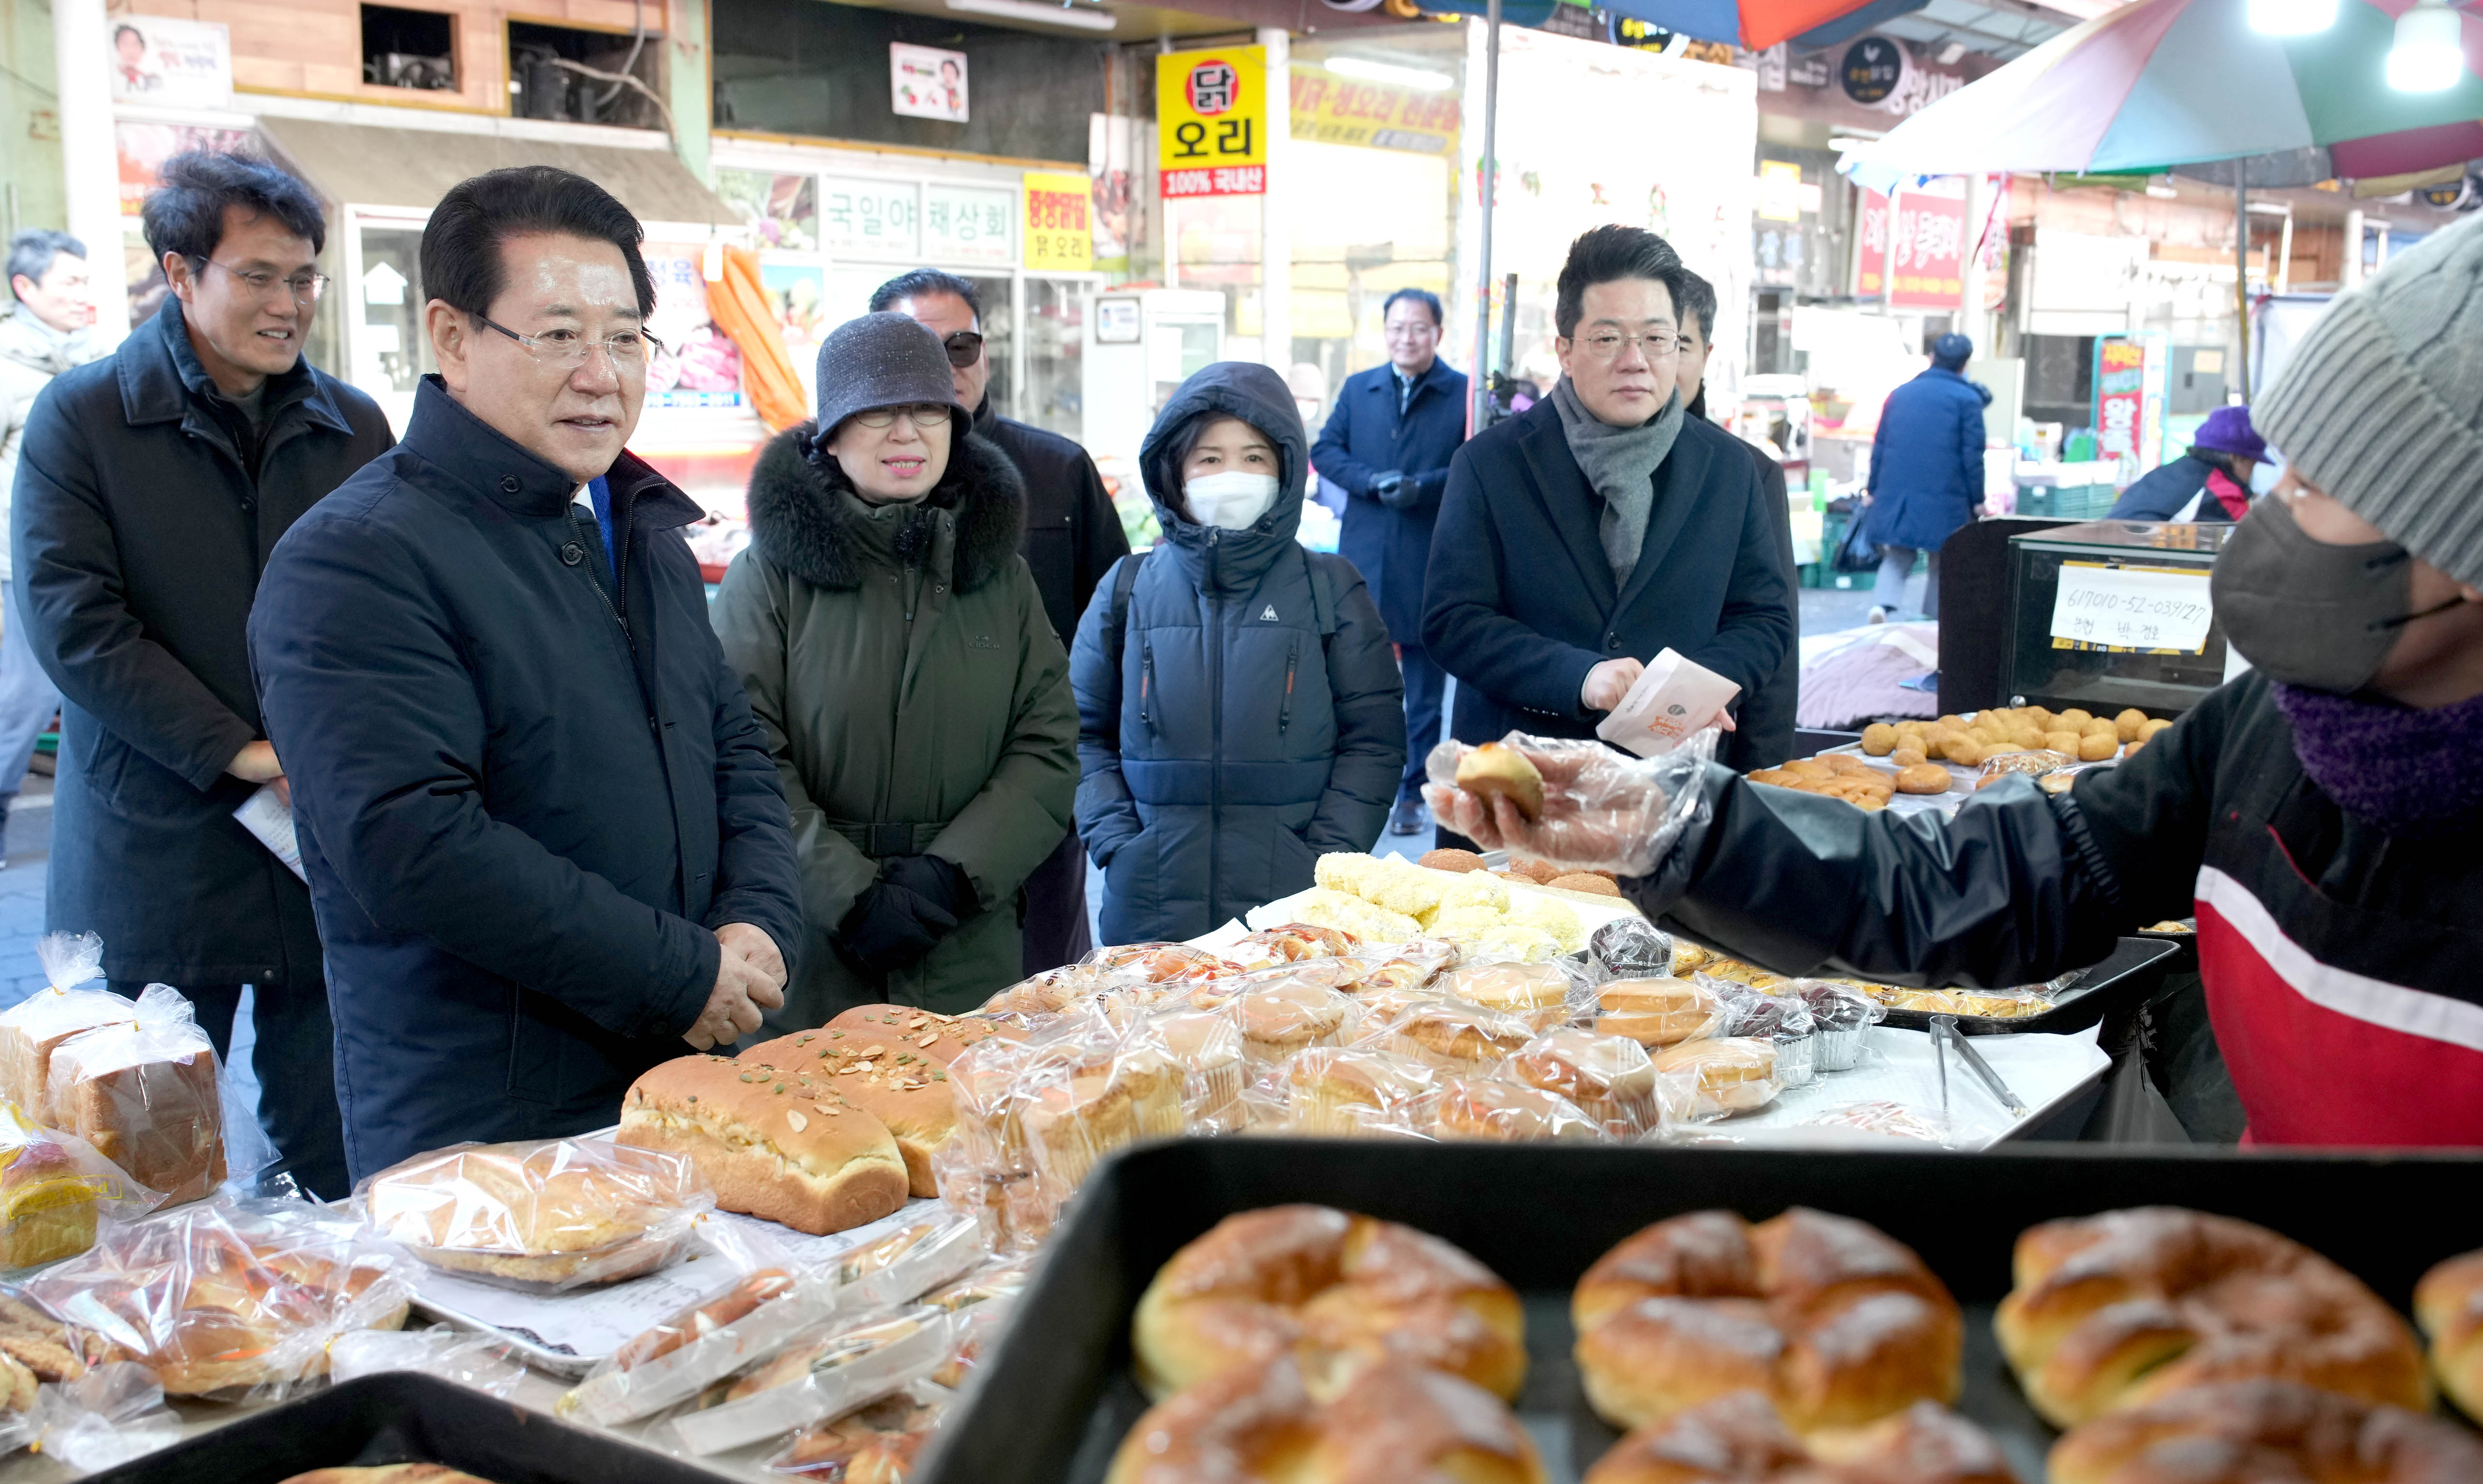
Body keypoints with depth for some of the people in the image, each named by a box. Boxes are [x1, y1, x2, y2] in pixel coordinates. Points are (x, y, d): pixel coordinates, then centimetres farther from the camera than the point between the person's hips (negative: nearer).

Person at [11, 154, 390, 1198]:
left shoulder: (354, 426, 9)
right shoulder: (80, 418, 0)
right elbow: (70, 620, -8)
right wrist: (236, 752, -15)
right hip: (154, 859, -2)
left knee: (338, 1167, 7)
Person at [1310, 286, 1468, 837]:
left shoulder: (1464, 394, -1)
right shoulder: (1358, 389, 11)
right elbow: (1325, 450, 7)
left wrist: (1424, 486, -21)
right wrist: (1372, 482, -9)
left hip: (1432, 563, -3)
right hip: (1364, 556, 3)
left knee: (1425, 687, 6)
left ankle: (1413, 794, 15)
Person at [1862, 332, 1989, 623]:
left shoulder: (1900, 393, 9)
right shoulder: (1968, 399, -3)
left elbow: (1880, 445, 10)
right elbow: (1973, 454, -5)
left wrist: (1872, 489, 16)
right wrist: (1977, 500, 2)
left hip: (1895, 493, 3)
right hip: (1944, 497, -3)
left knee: (1897, 556, 9)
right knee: (1943, 562, 10)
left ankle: (1883, 604, -15)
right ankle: (1933, 619, 11)